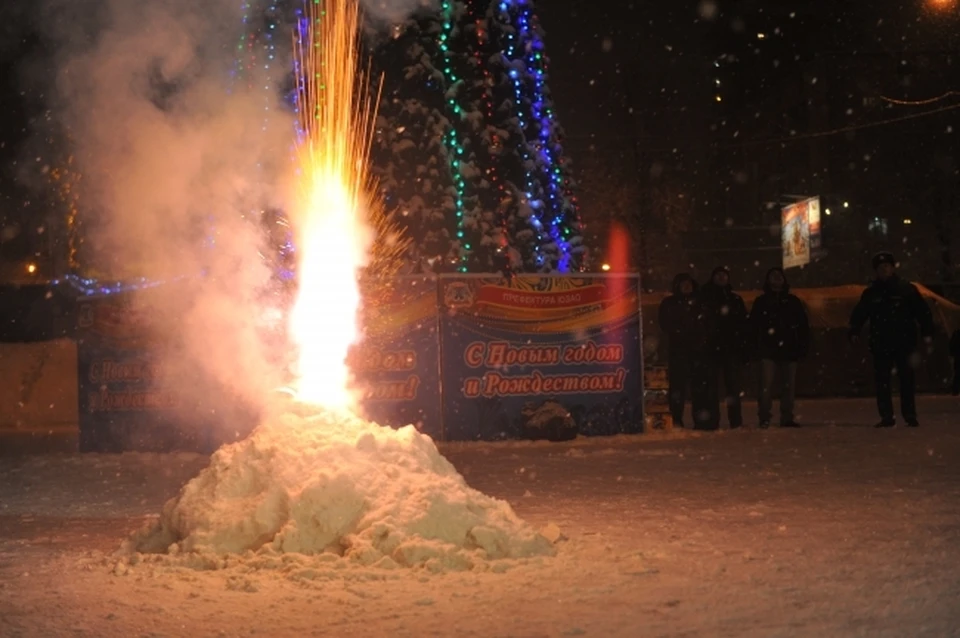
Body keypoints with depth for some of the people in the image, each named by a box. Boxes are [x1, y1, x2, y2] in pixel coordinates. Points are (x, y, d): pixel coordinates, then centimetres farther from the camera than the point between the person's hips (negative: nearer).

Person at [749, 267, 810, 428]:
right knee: (766, 384, -12)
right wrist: (754, 346, -3)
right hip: (768, 350, -2)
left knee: (789, 385, 4)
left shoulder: (793, 302, 11)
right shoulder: (761, 302, 8)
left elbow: (803, 326, 11)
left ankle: (787, 418, 9)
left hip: (789, 350, 2)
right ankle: (764, 418, -11)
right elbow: (753, 326, 6)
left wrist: (803, 346, 3)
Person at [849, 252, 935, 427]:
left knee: (907, 380, -1)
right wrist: (854, 332, -3)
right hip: (880, 345, 2)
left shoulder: (907, 289, 3)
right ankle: (886, 417, 5)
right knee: (882, 381, 1)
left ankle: (910, 416, 5)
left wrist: (927, 333, -7)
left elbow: (923, 312, 2)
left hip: (904, 343, -2)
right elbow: (859, 314, 12)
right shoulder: (871, 293, 9)